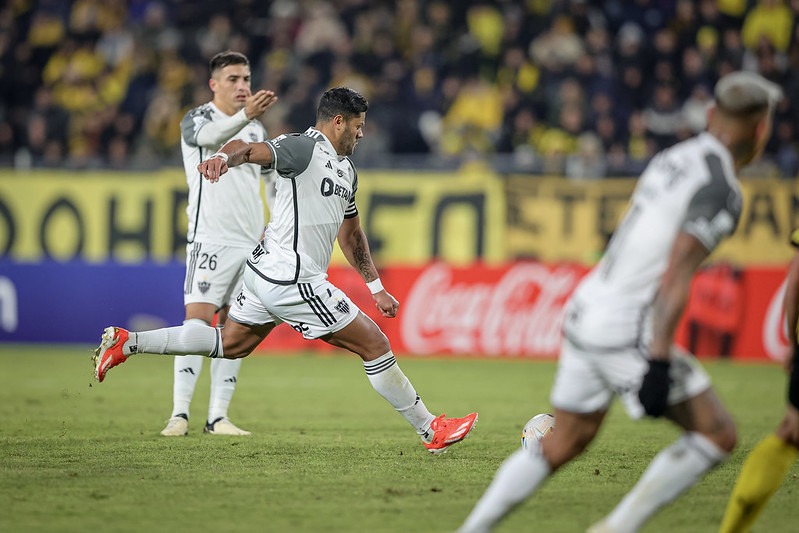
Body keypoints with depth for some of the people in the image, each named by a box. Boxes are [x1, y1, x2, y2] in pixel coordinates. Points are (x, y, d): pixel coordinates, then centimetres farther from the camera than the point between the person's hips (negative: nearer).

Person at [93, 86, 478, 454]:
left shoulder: (346, 171, 18)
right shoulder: (305, 148, -12)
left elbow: (350, 233, 29)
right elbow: (249, 149, -27)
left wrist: (376, 288, 30)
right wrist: (224, 157, -50)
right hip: (292, 282, -10)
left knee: (230, 344, 18)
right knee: (375, 345, -3)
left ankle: (127, 342, 16)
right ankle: (431, 431, 7)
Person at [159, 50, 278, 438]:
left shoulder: (257, 128, 15)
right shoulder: (196, 120, -4)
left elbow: (273, 175, 28)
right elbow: (212, 136, -29)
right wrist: (245, 115, -47)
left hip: (251, 242, 6)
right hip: (210, 238, -6)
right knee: (198, 320, -14)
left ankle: (217, 417, 6)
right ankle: (179, 413, -16)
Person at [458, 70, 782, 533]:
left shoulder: (673, 159, 13)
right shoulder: (721, 190, -13)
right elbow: (676, 275, -21)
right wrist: (659, 362, -24)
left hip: (586, 308, 9)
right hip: (625, 332, -9)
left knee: (565, 443, 21)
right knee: (718, 435, -1)